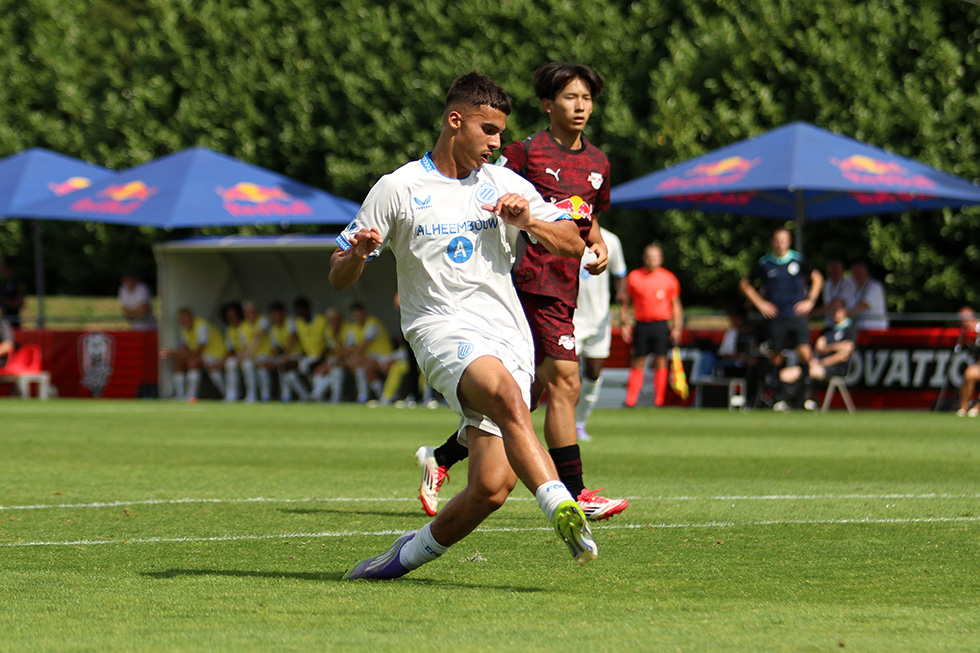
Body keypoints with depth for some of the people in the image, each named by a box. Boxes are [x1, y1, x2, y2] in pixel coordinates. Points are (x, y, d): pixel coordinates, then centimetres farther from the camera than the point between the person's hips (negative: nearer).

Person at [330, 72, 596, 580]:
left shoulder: (504, 184, 15)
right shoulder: (399, 189, 6)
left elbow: (573, 244, 15)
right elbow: (338, 278, 7)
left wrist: (527, 220, -4)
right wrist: (357, 253, -17)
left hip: (508, 337, 4)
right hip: (442, 327, -4)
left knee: (492, 488, -10)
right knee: (508, 396, -38)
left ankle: (410, 554, 14)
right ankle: (561, 508, -50)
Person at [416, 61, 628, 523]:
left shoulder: (597, 162, 17)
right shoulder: (526, 152, -4)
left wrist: (597, 244, 9)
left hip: (564, 286, 8)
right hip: (533, 277, -8)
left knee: (531, 392, 10)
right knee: (565, 383, -13)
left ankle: (442, 458, 22)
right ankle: (573, 493, -10)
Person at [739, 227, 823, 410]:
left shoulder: (798, 260, 4)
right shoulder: (764, 263, 2)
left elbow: (817, 278, 19)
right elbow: (744, 284, 13)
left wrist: (810, 301, 9)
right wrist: (760, 303, 5)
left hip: (797, 314, 0)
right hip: (775, 317, 0)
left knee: (804, 351, -14)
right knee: (775, 354, 0)